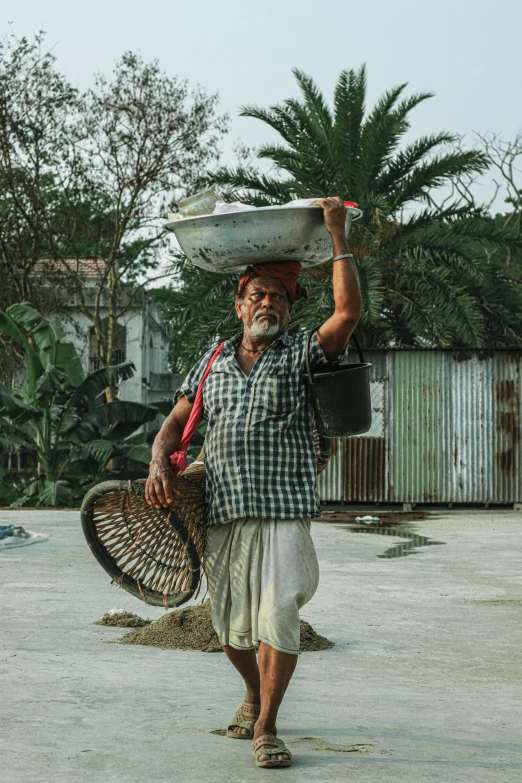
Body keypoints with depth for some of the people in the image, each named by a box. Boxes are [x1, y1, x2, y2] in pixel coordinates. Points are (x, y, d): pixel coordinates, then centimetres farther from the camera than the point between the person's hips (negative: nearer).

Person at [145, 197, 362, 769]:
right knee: (231, 628, 12)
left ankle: (266, 727, 0)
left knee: (278, 618, -12)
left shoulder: (300, 355, 4)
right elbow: (174, 425, 19)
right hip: (222, 511, 4)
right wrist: (159, 465, -2)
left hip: (283, 510, -4)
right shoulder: (212, 364, 16)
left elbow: (348, 311, -11)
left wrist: (337, 235, -11)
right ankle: (255, 695, 38)